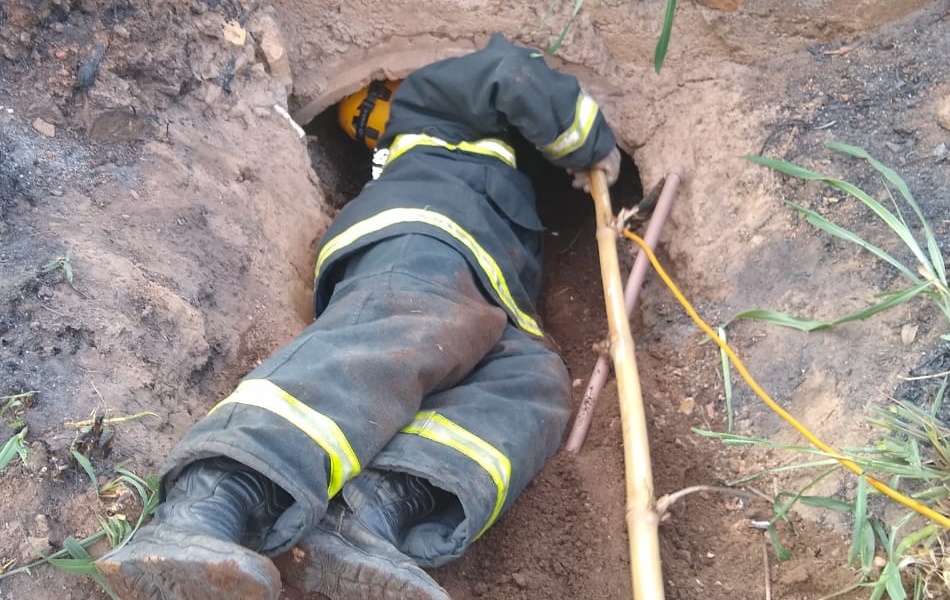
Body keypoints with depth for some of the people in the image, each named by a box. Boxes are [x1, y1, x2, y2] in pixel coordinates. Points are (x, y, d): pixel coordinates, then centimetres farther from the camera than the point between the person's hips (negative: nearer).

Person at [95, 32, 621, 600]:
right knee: (404, 337, -39)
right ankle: (201, 515, -61)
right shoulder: (432, 101, 32)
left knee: (535, 379, -23)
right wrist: (593, 145, 29)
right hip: (421, 243, -7)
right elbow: (515, 75, 18)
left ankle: (373, 517, -49)